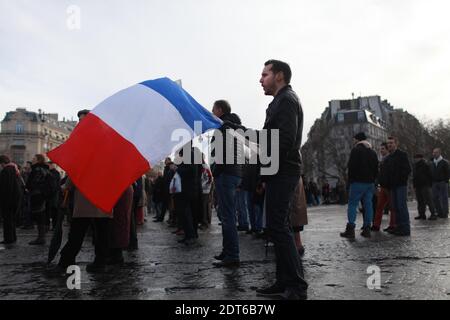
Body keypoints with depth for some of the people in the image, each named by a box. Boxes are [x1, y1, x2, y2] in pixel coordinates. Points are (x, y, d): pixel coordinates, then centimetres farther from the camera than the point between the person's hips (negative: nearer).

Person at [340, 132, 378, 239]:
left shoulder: (356, 150, -5)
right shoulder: (373, 152, 18)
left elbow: (351, 166, -13)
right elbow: (376, 169, 18)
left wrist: (350, 180, -5)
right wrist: (373, 180, 17)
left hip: (358, 182, -7)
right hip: (370, 183, 7)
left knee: (352, 204, -5)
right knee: (368, 205, 6)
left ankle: (350, 229, -10)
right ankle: (367, 229, 5)